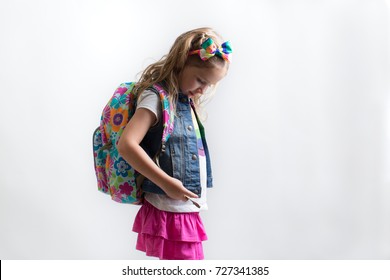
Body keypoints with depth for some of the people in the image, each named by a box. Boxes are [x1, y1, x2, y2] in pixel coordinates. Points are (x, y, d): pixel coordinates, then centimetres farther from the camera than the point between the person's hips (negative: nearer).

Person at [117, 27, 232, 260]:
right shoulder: (156, 97, -11)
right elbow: (127, 145, -23)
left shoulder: (187, 102, 15)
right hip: (171, 212, -9)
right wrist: (166, 182, -22)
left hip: (188, 211, 9)